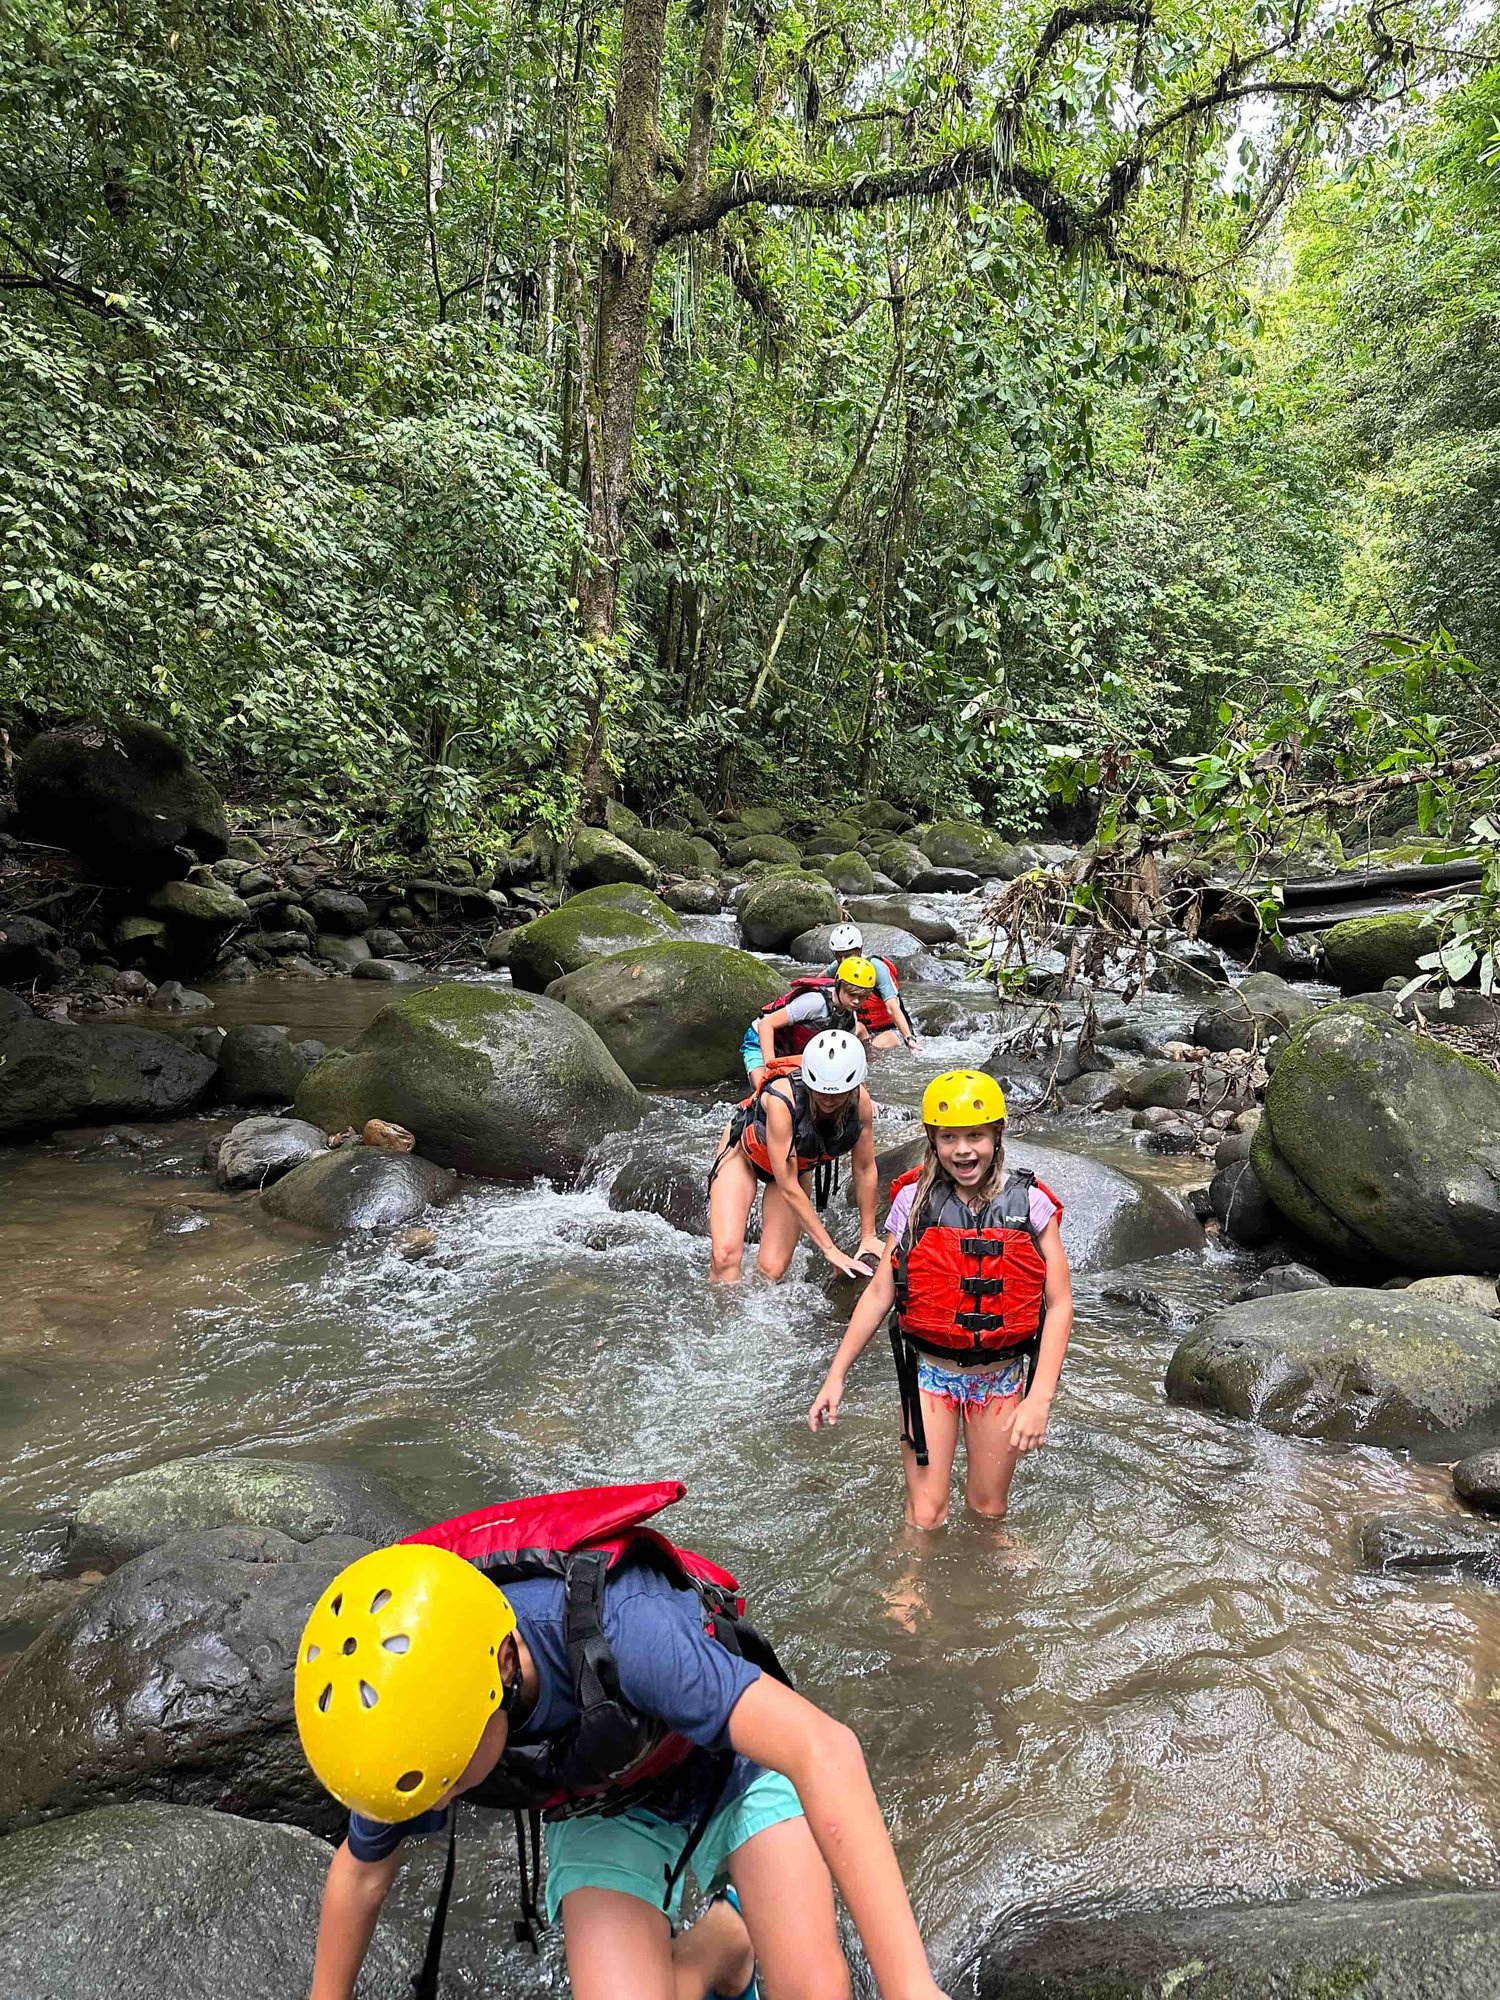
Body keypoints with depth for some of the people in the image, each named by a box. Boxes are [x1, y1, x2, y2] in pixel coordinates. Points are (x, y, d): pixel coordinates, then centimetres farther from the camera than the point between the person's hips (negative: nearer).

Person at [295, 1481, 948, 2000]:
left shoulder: (621, 1628, -43)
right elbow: (361, 1872, -3)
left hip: (735, 1769, -3)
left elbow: (825, 1748, -48)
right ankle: (721, 1944, 14)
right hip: (606, 1813, 4)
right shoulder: (411, 1713, -26)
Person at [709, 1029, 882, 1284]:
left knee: (772, 1270, -8)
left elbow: (865, 1170, -12)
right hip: (744, 1150, -3)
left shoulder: (860, 1102, -29)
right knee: (726, 1255, -20)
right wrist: (830, 1249, -32)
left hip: (797, 1165, 3)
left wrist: (869, 1235, -7)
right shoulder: (782, 1098, -40)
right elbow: (788, 1187, -35)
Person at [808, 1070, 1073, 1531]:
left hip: (1001, 1378, 0)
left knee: (988, 1510, 15)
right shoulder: (913, 1200, -7)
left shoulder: (1030, 1203, -9)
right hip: (930, 1373, 0)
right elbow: (879, 1292, -2)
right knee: (925, 1516, 0)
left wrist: (1040, 1397, -17)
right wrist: (836, 1375, -3)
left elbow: (1059, 1303, -9)